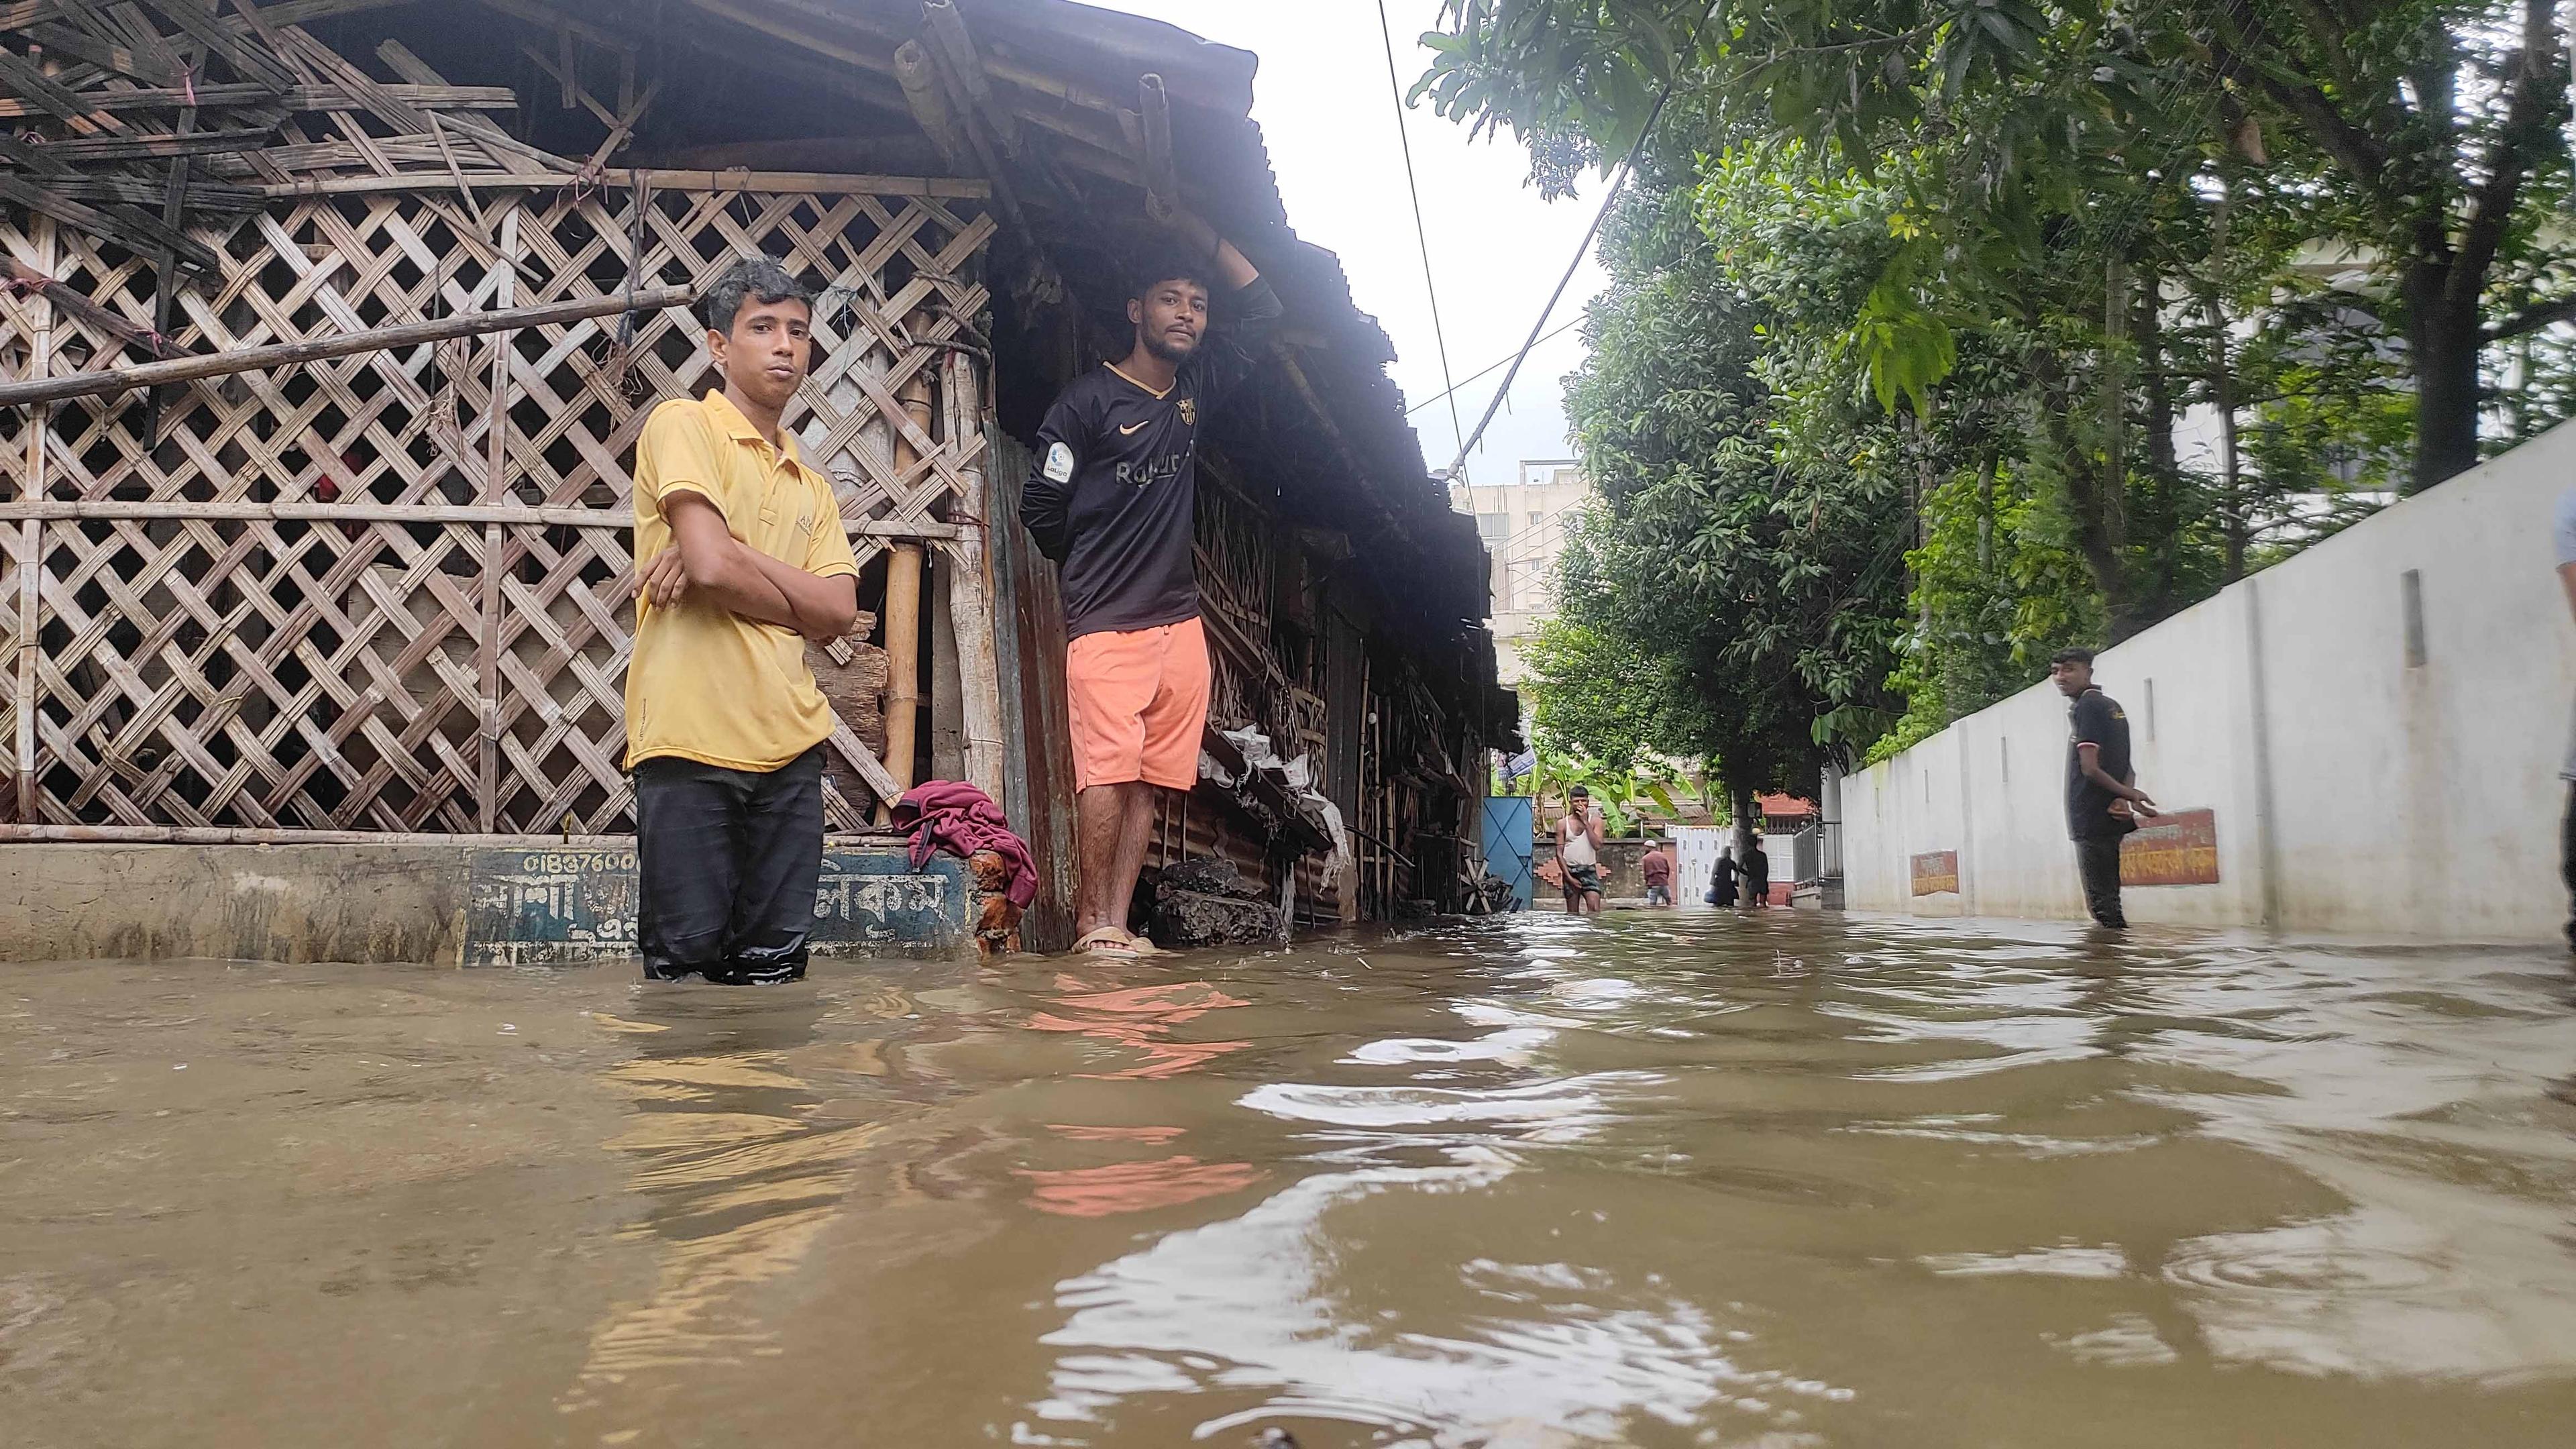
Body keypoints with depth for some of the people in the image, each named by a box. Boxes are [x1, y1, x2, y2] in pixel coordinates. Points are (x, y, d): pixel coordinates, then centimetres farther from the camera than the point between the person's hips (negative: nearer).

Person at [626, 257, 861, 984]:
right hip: (692, 739, -6)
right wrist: (794, 600, 2)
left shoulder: (810, 483, 21)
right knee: (684, 961, -3)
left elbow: (840, 612, 4)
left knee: (774, 971, 7)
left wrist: (734, 554, -8)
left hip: (790, 743, 6)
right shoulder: (683, 424, 2)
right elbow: (711, 565, -15)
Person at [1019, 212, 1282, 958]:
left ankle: (1117, 923, 5)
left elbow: (1260, 309, 21)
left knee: (1147, 780, 2)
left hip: (1180, 623, 6)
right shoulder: (1089, 399, -3)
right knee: (1106, 774, -13)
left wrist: (1197, 231, 15)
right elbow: (1040, 506, 0)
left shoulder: (1195, 389, 14)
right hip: (1106, 624, -5)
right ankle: (1094, 923, -4)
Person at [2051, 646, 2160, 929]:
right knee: (2107, 898, 14)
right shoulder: (2113, 706, 18)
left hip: (2090, 818, -9)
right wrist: (2128, 794, -2)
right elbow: (2127, 768, 15)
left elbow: (2090, 768, -18)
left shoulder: (2085, 707, -11)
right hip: (2111, 819, 9)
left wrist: (2127, 794, -12)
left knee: (2101, 899, -7)